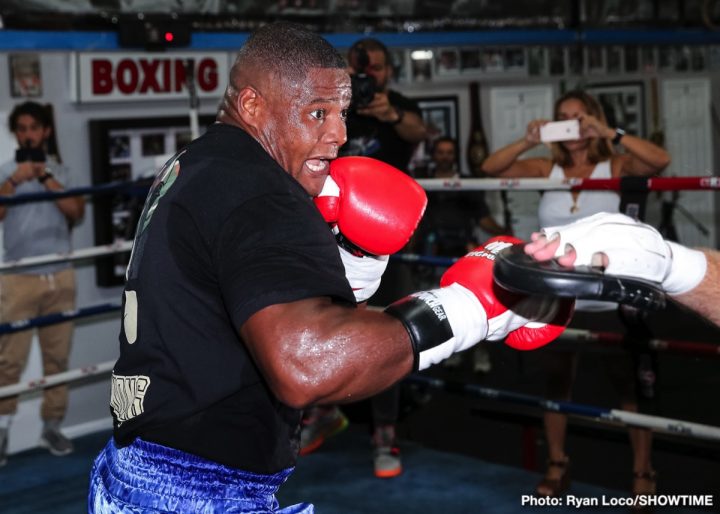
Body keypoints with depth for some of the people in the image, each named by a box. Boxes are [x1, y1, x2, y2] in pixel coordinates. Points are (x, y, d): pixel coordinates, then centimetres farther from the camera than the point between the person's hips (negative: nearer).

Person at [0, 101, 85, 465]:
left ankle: (52, 427, 12)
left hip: (60, 277, 2)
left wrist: (45, 177, -8)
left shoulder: (62, 172, 12)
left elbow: (77, 213, -4)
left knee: (58, 356, 4)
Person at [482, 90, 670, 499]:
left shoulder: (614, 167, -6)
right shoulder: (547, 169, 2)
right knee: (556, 382, 14)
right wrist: (528, 141, -20)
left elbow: (661, 161, -23)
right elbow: (491, 168, -5)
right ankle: (557, 466, 30)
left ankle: (643, 473, 19)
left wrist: (609, 133, -28)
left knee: (630, 385, 5)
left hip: (613, 298, -3)